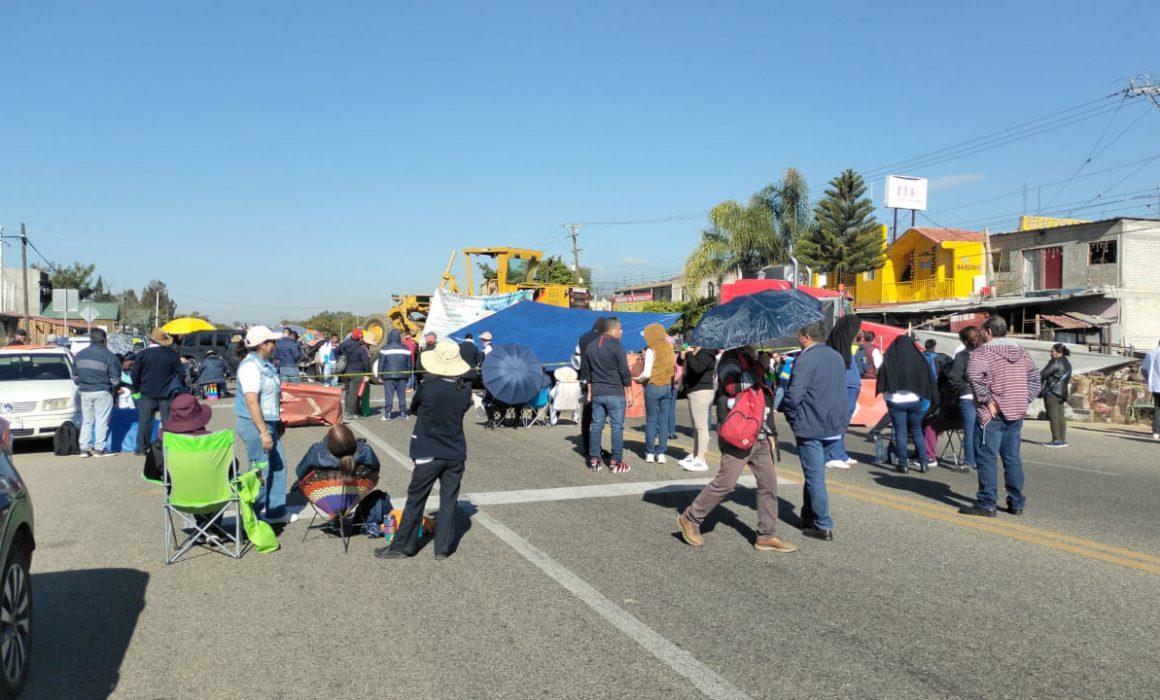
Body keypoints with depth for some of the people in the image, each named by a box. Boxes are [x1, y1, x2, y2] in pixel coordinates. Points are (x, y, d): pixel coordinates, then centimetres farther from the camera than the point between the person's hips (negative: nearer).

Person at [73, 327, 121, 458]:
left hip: (85, 392, 5)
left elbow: (75, 376, 10)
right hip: (102, 392, -5)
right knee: (101, 421, 2)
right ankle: (99, 449, 1)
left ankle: (84, 448, 12)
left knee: (86, 421, 13)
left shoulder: (80, 354, 5)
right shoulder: (108, 356, -11)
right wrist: (115, 386, 9)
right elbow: (115, 378, -11)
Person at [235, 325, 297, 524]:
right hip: (254, 424, -10)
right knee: (260, 471, -3)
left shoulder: (266, 364, 11)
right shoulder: (250, 366, -18)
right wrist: (263, 432, -26)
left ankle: (276, 511, 24)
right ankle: (253, 516, 9)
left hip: (269, 422, 10)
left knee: (278, 466, 14)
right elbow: (252, 402, -24)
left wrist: (278, 422, 23)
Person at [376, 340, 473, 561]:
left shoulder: (427, 387, -16)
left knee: (415, 500, 8)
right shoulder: (465, 389, -6)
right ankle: (443, 547, 15)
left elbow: (413, 408, 1)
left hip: (429, 453, -3)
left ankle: (402, 545, 17)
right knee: (448, 500, 10)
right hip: (456, 453, 3)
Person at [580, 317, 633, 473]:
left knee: (596, 425, 10)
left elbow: (585, 371, 16)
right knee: (617, 426, -1)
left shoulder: (590, 346, 9)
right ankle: (615, 462, 0)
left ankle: (594, 460, 12)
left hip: (597, 393, 6)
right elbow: (624, 372, -11)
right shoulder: (616, 346, -11)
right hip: (615, 394, -6)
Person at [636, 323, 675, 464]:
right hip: (668, 387, 4)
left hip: (653, 387, -4)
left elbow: (647, 373, -14)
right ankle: (661, 453, 7)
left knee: (651, 420, 6)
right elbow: (673, 367, 4)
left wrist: (639, 379, 3)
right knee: (664, 421, 7)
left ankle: (650, 453, 9)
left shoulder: (651, 350, -11)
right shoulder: (669, 348, 4)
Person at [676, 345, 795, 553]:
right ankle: (690, 519, 10)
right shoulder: (731, 360, -8)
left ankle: (767, 535, 13)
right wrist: (760, 366, -20)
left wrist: (771, 432, 18)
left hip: (760, 436, 8)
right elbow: (734, 386, -28)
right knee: (725, 483, -6)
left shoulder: (755, 360, 17)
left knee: (769, 484, 5)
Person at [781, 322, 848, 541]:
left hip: (810, 427, -8)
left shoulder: (805, 359, -16)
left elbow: (793, 395, -21)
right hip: (833, 425, 8)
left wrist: (790, 416, -4)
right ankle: (809, 518, 29)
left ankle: (823, 527, 2)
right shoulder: (836, 356, 10)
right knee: (814, 473, 20)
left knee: (815, 476, -1)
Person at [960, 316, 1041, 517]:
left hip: (992, 414, -7)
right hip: (1016, 414, 7)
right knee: (1013, 458, 13)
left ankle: (986, 504, -4)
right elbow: (1034, 376, 19)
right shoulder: (1021, 352, 14)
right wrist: (1025, 399, 13)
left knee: (988, 458, -4)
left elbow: (974, 375, -26)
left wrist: (987, 400, -19)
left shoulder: (984, 351, -8)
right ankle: (1016, 503, 17)